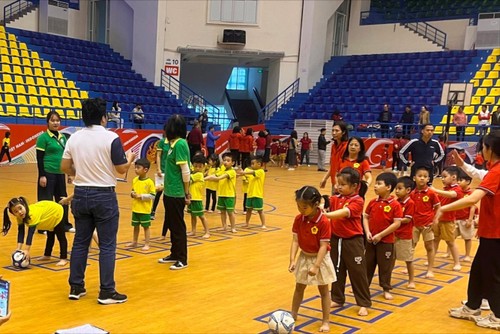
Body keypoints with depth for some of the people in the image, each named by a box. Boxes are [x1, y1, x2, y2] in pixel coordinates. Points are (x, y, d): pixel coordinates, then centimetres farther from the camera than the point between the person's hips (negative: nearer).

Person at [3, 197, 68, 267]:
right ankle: (47, 255, 38)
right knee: (50, 236, 24)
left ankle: (64, 258, 1)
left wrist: (27, 250, -50)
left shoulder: (33, 214, -44)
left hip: (56, 212, -8)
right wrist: (18, 249, -32)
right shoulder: (20, 216, -21)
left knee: (61, 237, -7)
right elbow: (21, 232, -23)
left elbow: (31, 232, -47)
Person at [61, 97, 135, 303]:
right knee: (107, 245, 2)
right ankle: (107, 292, 6)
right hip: (104, 196, -5)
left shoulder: (74, 138, 2)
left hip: (81, 195, 5)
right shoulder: (111, 138, -13)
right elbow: (122, 169, -9)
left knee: (80, 242, 14)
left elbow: (64, 167, 7)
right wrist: (130, 158, 11)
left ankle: (76, 287, 20)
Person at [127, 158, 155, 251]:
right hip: (135, 208, 6)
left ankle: (146, 244, 14)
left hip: (145, 210, -6)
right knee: (136, 226, 17)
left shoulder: (149, 182, -14)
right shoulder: (135, 180, 4)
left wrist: (141, 196, -18)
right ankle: (134, 242, 31)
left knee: (146, 226, 5)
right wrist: (132, 194, -5)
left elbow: (152, 196, -14)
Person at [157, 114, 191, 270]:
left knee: (178, 227, 2)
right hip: (169, 192, 9)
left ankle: (182, 260, 13)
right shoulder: (173, 143, 9)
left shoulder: (180, 143, -17)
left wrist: (187, 193, -14)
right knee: (171, 225, 17)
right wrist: (165, 185, 15)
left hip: (177, 194, -9)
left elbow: (186, 171, -17)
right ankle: (174, 254, 30)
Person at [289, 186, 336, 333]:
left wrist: (316, 266, -27)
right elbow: (295, 240, -9)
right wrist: (292, 260, -19)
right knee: (299, 288, 18)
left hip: (320, 258, -5)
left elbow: (323, 246, -24)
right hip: (304, 257, 5)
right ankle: (293, 315, 34)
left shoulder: (324, 222, -25)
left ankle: (326, 321, 19)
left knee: (323, 290, 8)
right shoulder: (298, 219, -10)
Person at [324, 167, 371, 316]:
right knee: (337, 270, 16)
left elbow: (344, 213, -30)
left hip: (353, 241, -6)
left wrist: (325, 215, -43)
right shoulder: (336, 198, 4)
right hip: (336, 239, 6)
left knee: (358, 272, 4)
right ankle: (337, 299, 30)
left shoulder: (358, 201, -14)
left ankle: (364, 303, 15)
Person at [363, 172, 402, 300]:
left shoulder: (395, 205, -13)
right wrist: (367, 232, -9)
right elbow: (366, 218, 7)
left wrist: (380, 235, -17)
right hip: (371, 240, 4)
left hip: (386, 241, -4)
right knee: (368, 264, 15)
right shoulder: (372, 202, 1)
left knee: (385, 265, 8)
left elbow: (397, 223, -16)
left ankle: (386, 289, 22)